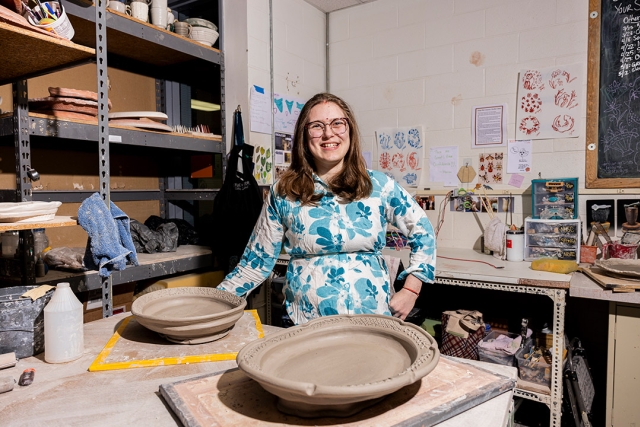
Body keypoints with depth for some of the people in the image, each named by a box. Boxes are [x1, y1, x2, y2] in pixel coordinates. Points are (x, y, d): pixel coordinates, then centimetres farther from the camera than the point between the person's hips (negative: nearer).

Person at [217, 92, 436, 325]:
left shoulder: (379, 186, 1)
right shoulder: (283, 193, 0)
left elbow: (423, 232, 10)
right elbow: (257, 260, 6)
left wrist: (410, 291, 3)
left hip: (372, 320, 1)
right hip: (303, 324, -1)